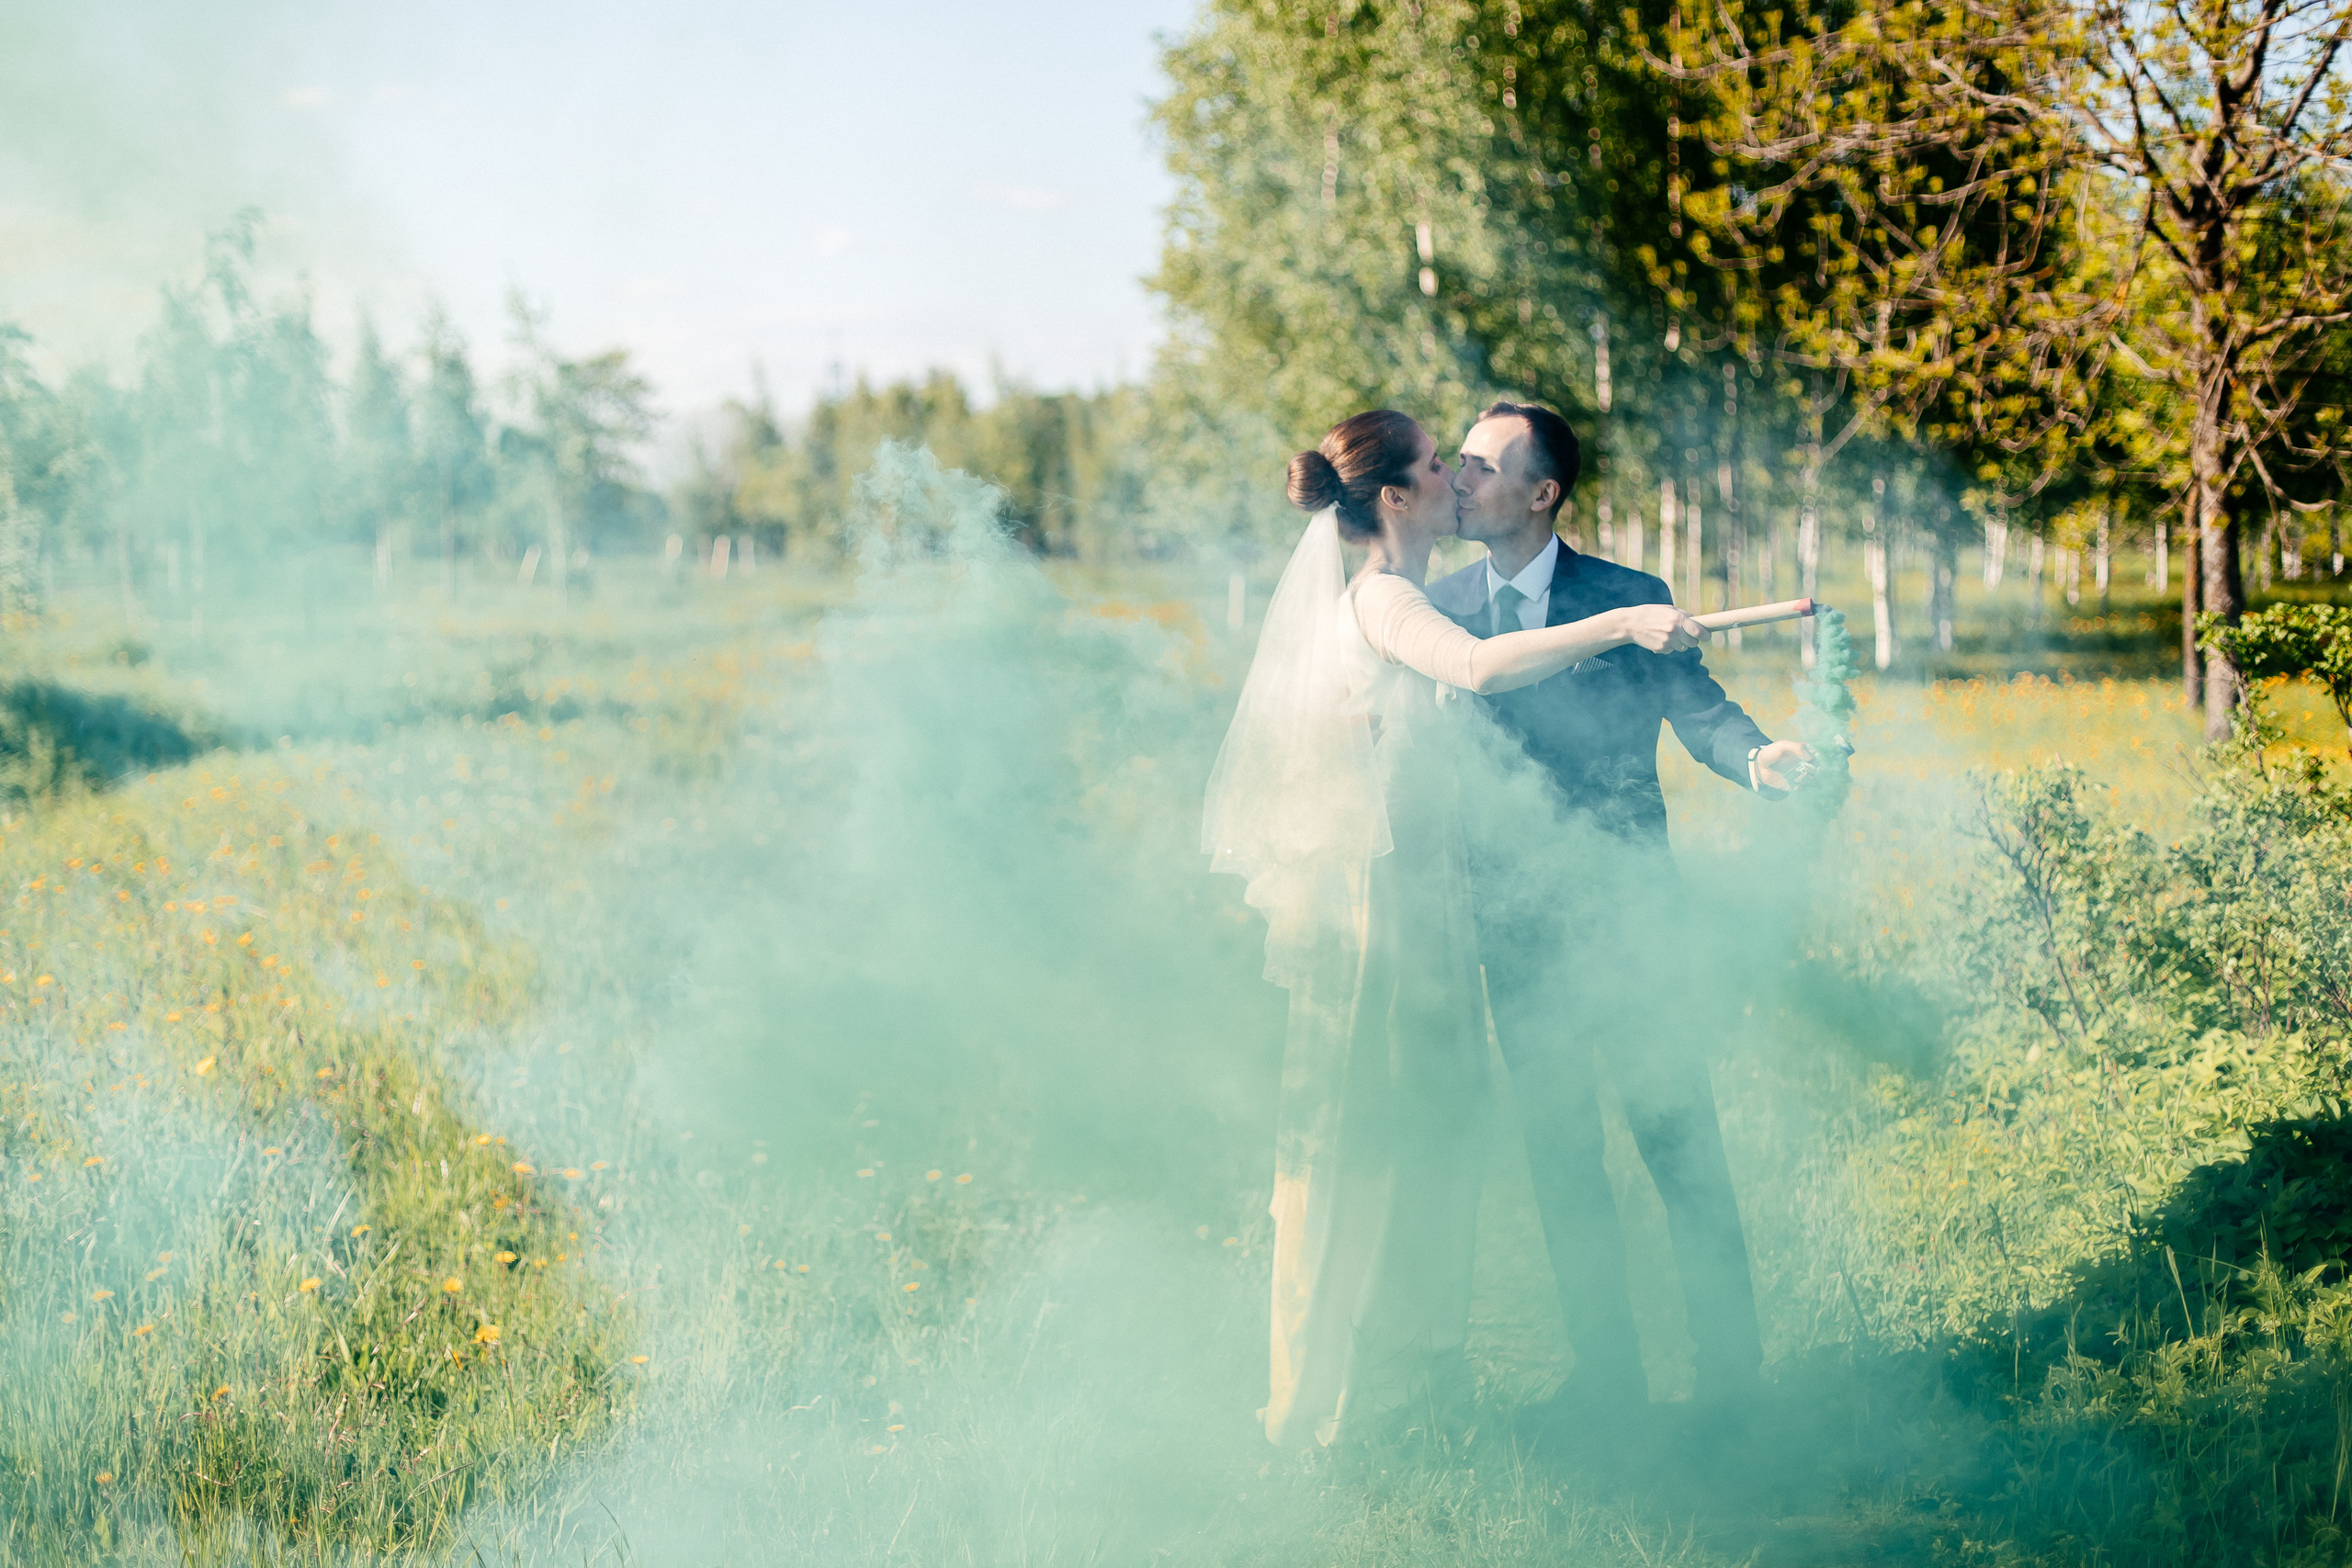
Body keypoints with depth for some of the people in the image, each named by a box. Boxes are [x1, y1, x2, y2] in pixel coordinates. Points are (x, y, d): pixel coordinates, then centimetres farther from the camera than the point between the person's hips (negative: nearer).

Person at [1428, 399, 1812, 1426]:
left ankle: (1730, 1363, 10)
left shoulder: (1631, 599, -2)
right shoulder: (1439, 609, 6)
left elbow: (1697, 711, -8)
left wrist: (1756, 757, -28)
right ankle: (1605, 1369, 20)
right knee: (1559, 1155, 9)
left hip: (1627, 913, -3)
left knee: (1679, 1138, -2)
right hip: (1517, 925, 3)